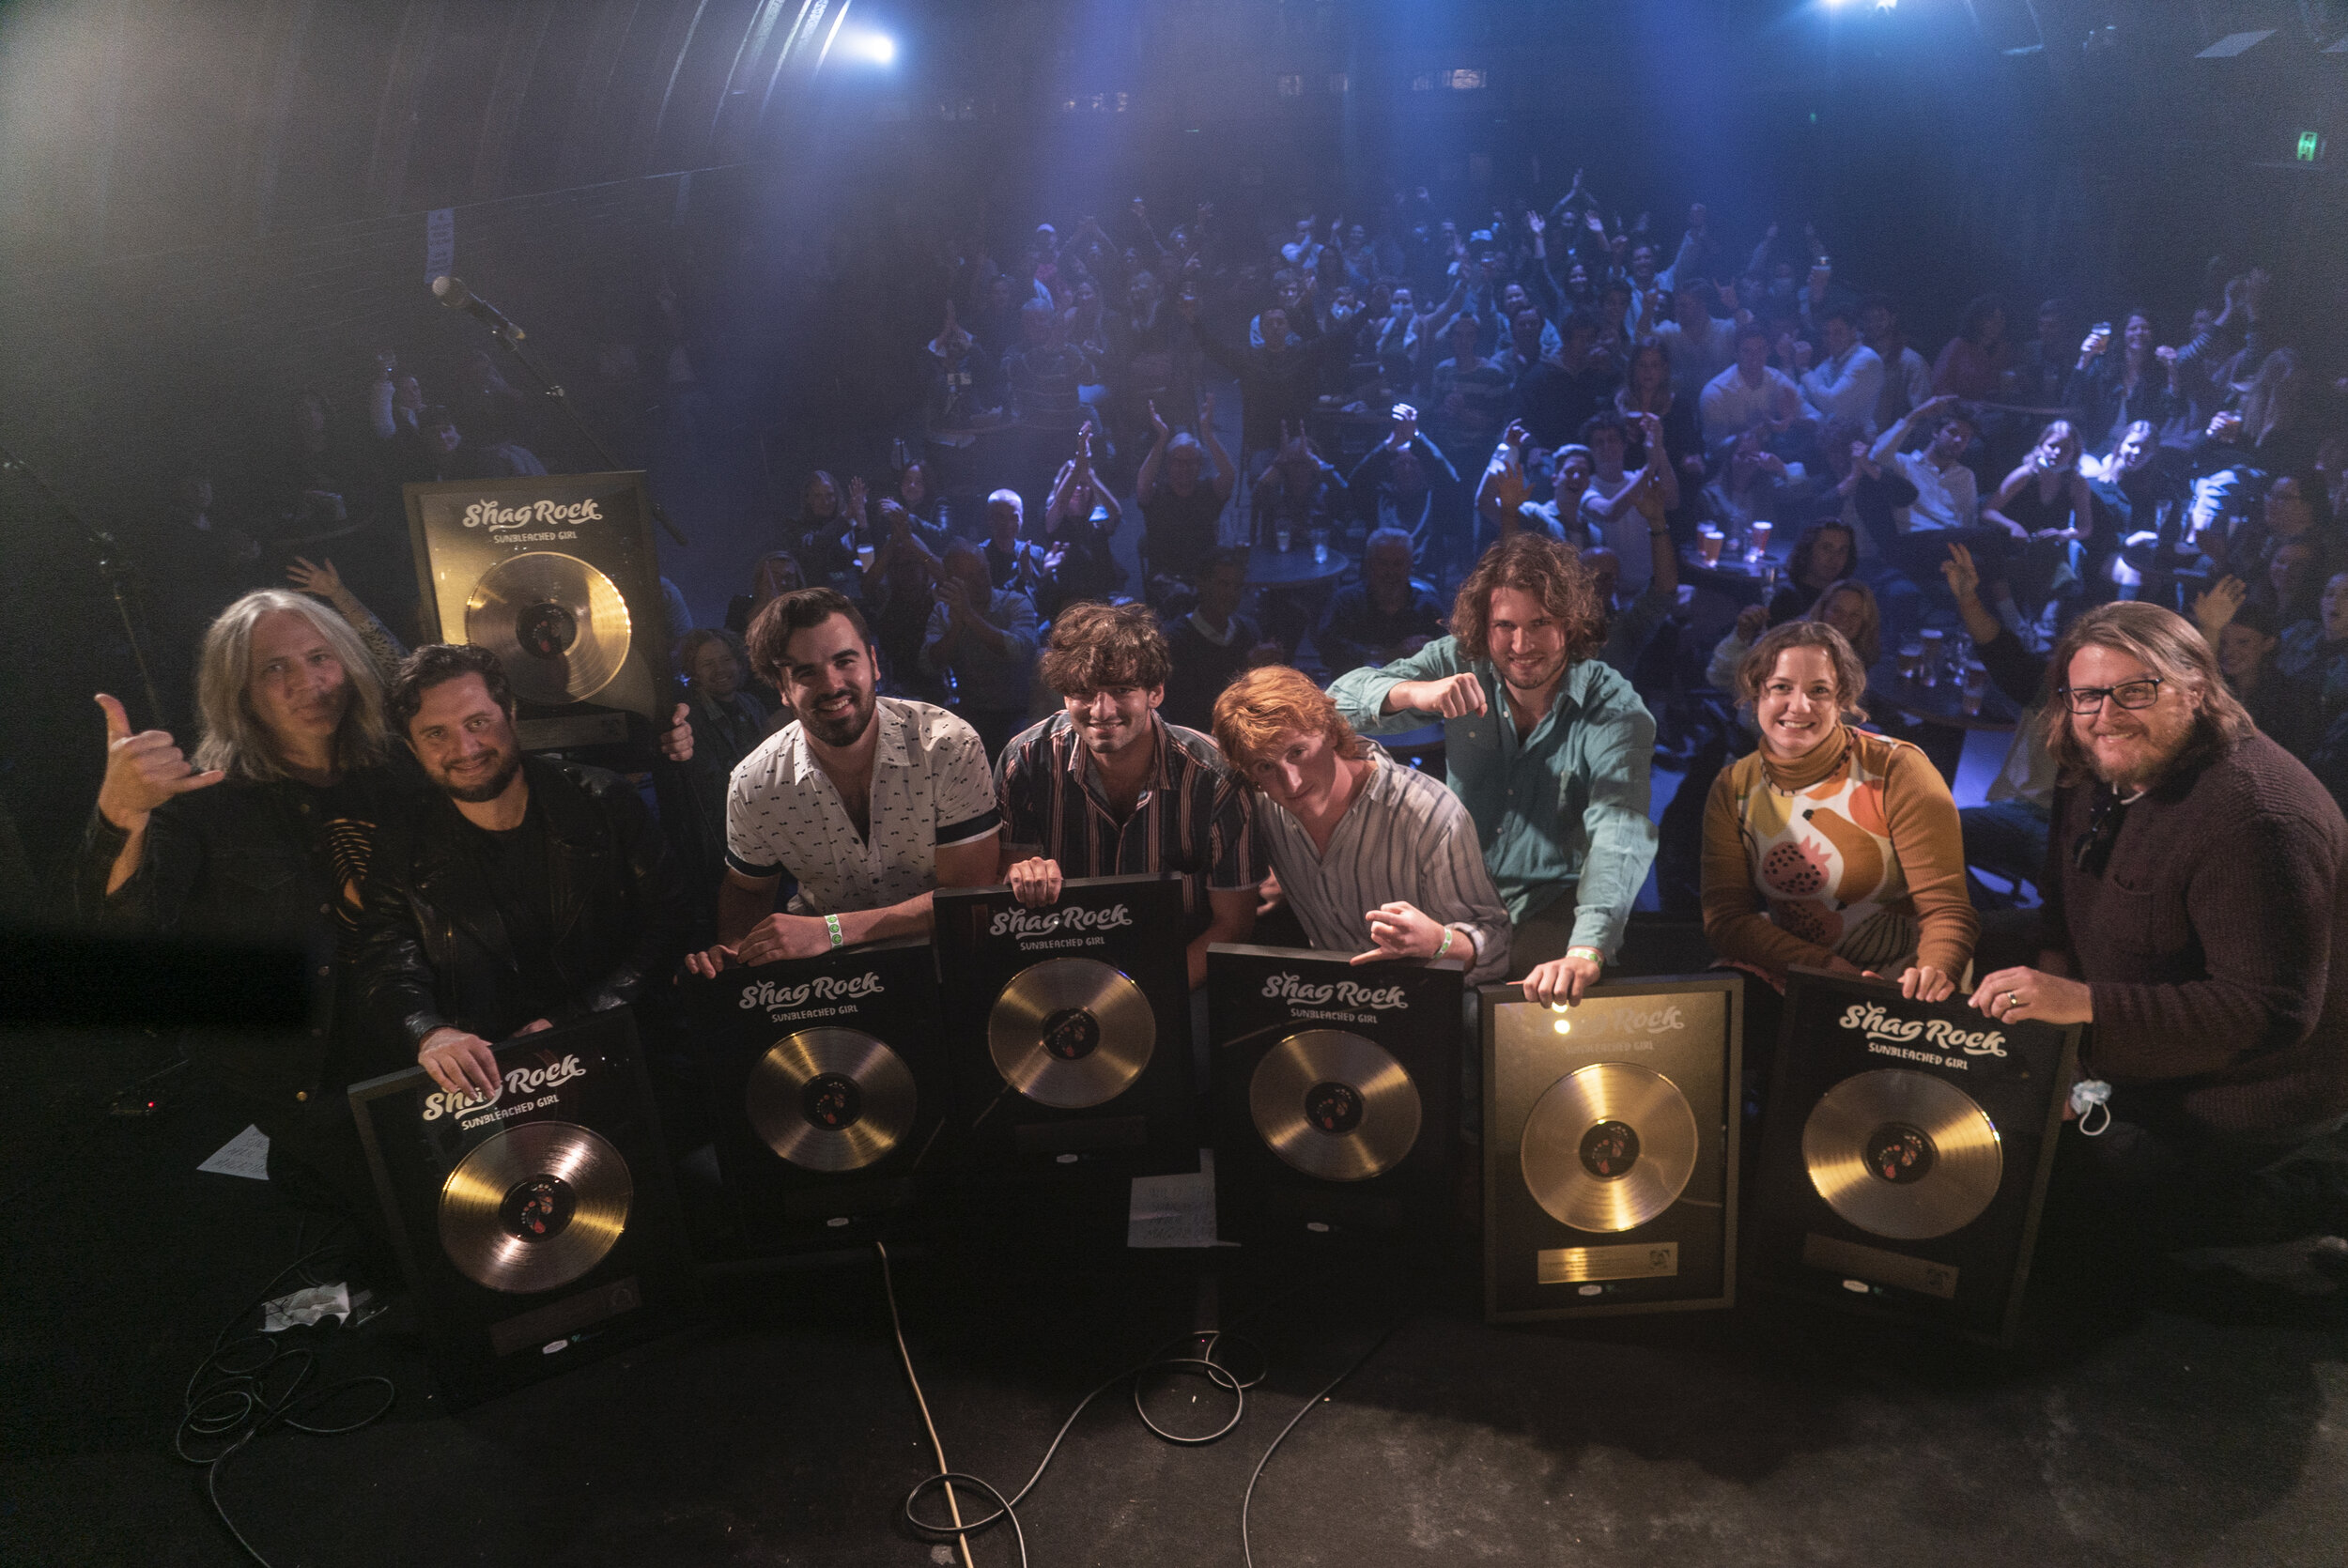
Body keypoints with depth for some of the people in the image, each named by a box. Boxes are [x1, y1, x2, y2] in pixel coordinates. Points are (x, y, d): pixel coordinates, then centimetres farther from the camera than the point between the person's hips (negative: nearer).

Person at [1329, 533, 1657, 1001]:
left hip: (1555, 905, -3)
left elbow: (1620, 834, -31)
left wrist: (1585, 953, -49)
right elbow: (1340, 700, -9)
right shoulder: (1461, 665, -5)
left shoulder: (1616, 711, -15)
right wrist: (1413, 692, -33)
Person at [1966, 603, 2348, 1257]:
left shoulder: (2257, 819, -30)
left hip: (2245, 1089, -9)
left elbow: (2271, 1011, -33)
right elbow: (2068, 896, 15)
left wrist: (2086, 1004, -39)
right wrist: (2054, 966, -5)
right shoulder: (2100, 773, -2)